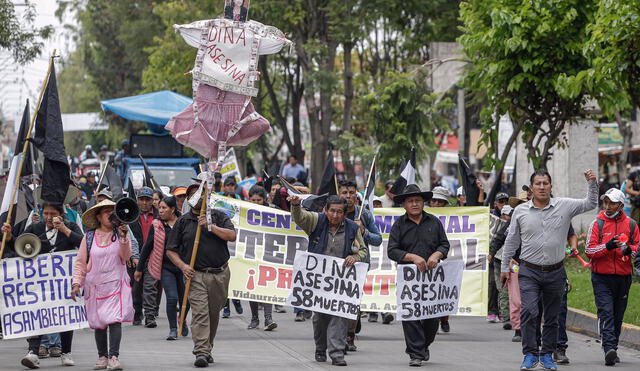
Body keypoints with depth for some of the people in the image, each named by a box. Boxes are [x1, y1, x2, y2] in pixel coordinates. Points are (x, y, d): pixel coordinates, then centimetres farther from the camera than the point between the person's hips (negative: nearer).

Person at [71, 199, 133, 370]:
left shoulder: (121, 233, 5)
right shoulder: (89, 237, 5)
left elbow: (125, 257, -6)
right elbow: (80, 262, 6)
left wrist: (123, 236, -16)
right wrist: (77, 283, -3)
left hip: (116, 284, -2)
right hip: (95, 285, 2)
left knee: (115, 320, -14)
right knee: (99, 323, 7)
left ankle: (114, 357, -16)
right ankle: (102, 357, 17)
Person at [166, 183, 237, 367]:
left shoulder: (219, 216, 10)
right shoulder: (183, 221, 9)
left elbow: (232, 236, -6)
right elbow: (171, 250, 9)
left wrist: (211, 227, -14)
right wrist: (183, 266, -7)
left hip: (220, 274, 2)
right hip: (196, 274, -2)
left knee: (214, 313, 8)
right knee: (199, 313, -14)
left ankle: (207, 348, 22)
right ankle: (201, 352, -21)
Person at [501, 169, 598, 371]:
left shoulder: (564, 206, 2)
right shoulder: (520, 211, 3)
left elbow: (590, 204, 6)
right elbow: (511, 241, 10)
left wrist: (592, 184, -10)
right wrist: (505, 267, 11)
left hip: (555, 272, 1)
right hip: (529, 272, -1)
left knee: (552, 316, 8)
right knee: (529, 312, -14)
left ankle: (547, 354, 19)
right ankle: (530, 354, -6)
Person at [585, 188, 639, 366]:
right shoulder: (597, 224, 0)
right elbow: (589, 251, -4)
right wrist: (607, 246, -21)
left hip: (623, 276, 3)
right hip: (602, 277, -3)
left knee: (618, 315, 10)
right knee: (606, 312, -15)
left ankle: (612, 350, 20)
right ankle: (609, 349, -25)